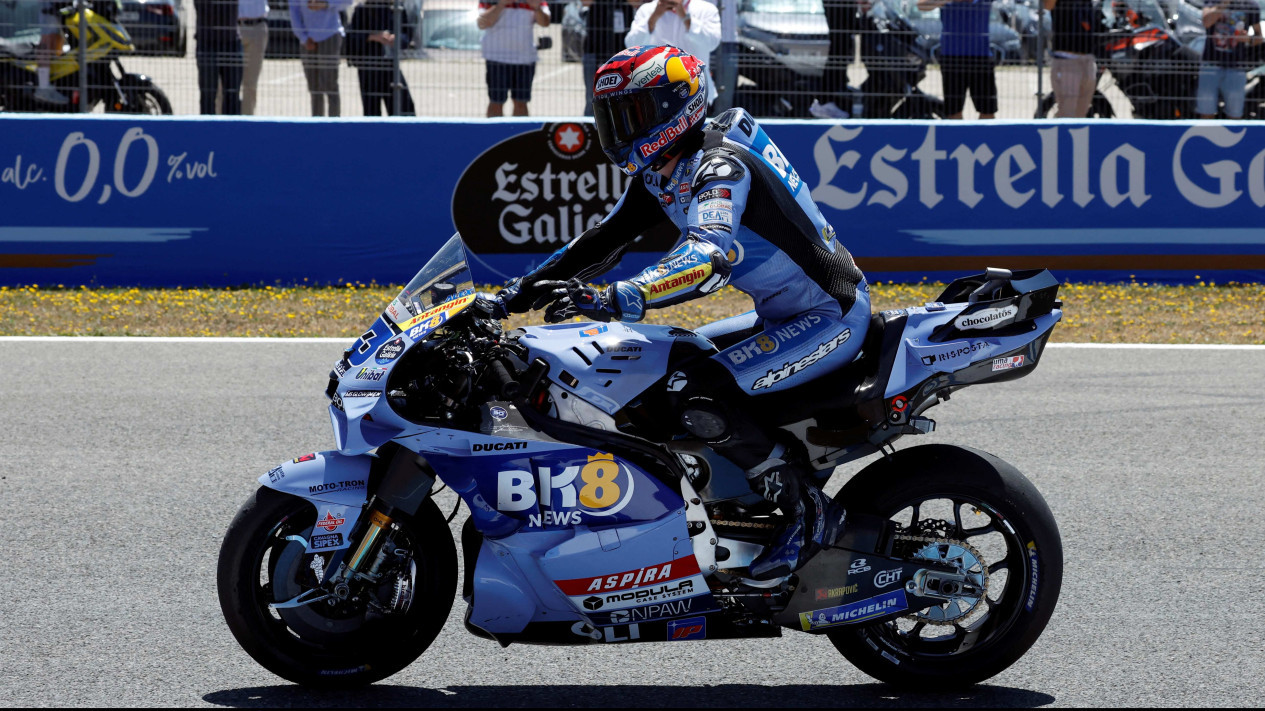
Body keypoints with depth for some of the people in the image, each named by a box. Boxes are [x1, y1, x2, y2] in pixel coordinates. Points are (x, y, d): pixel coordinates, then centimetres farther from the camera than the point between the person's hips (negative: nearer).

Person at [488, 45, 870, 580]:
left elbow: (712, 255, -42)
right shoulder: (658, 175, 7)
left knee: (696, 394, -26)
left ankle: (808, 512, -17)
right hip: (782, 317, 10)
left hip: (830, 318, -10)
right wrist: (515, 294, 7)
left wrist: (617, 301, -54)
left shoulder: (721, 165, -24)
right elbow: (604, 240, 15)